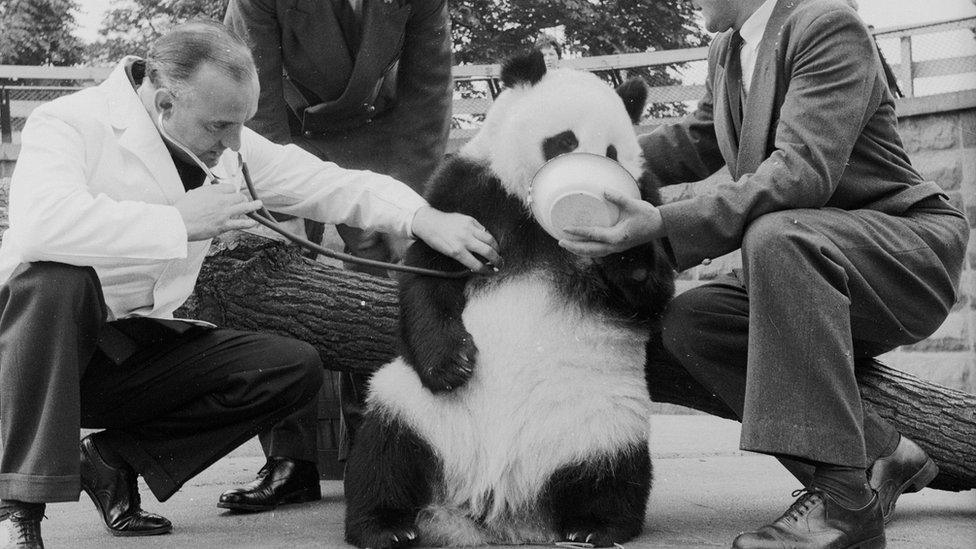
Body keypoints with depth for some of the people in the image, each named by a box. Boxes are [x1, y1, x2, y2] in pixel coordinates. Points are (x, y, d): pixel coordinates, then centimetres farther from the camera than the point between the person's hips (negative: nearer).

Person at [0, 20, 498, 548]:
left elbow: (330, 185, 3)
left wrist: (425, 217, -13)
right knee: (59, 276, -39)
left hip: (137, 351, 6)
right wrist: (181, 222, -33)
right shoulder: (67, 123, -18)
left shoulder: (225, 144, 2)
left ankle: (116, 458, 1)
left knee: (296, 367, -10)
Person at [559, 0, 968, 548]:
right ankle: (882, 456, -8)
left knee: (776, 234, -36)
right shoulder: (727, 49, 10)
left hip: (915, 244, -9)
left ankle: (843, 502, -37)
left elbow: (804, 169, -30)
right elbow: (697, 143, 26)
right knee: (688, 322, -11)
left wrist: (664, 224, -36)